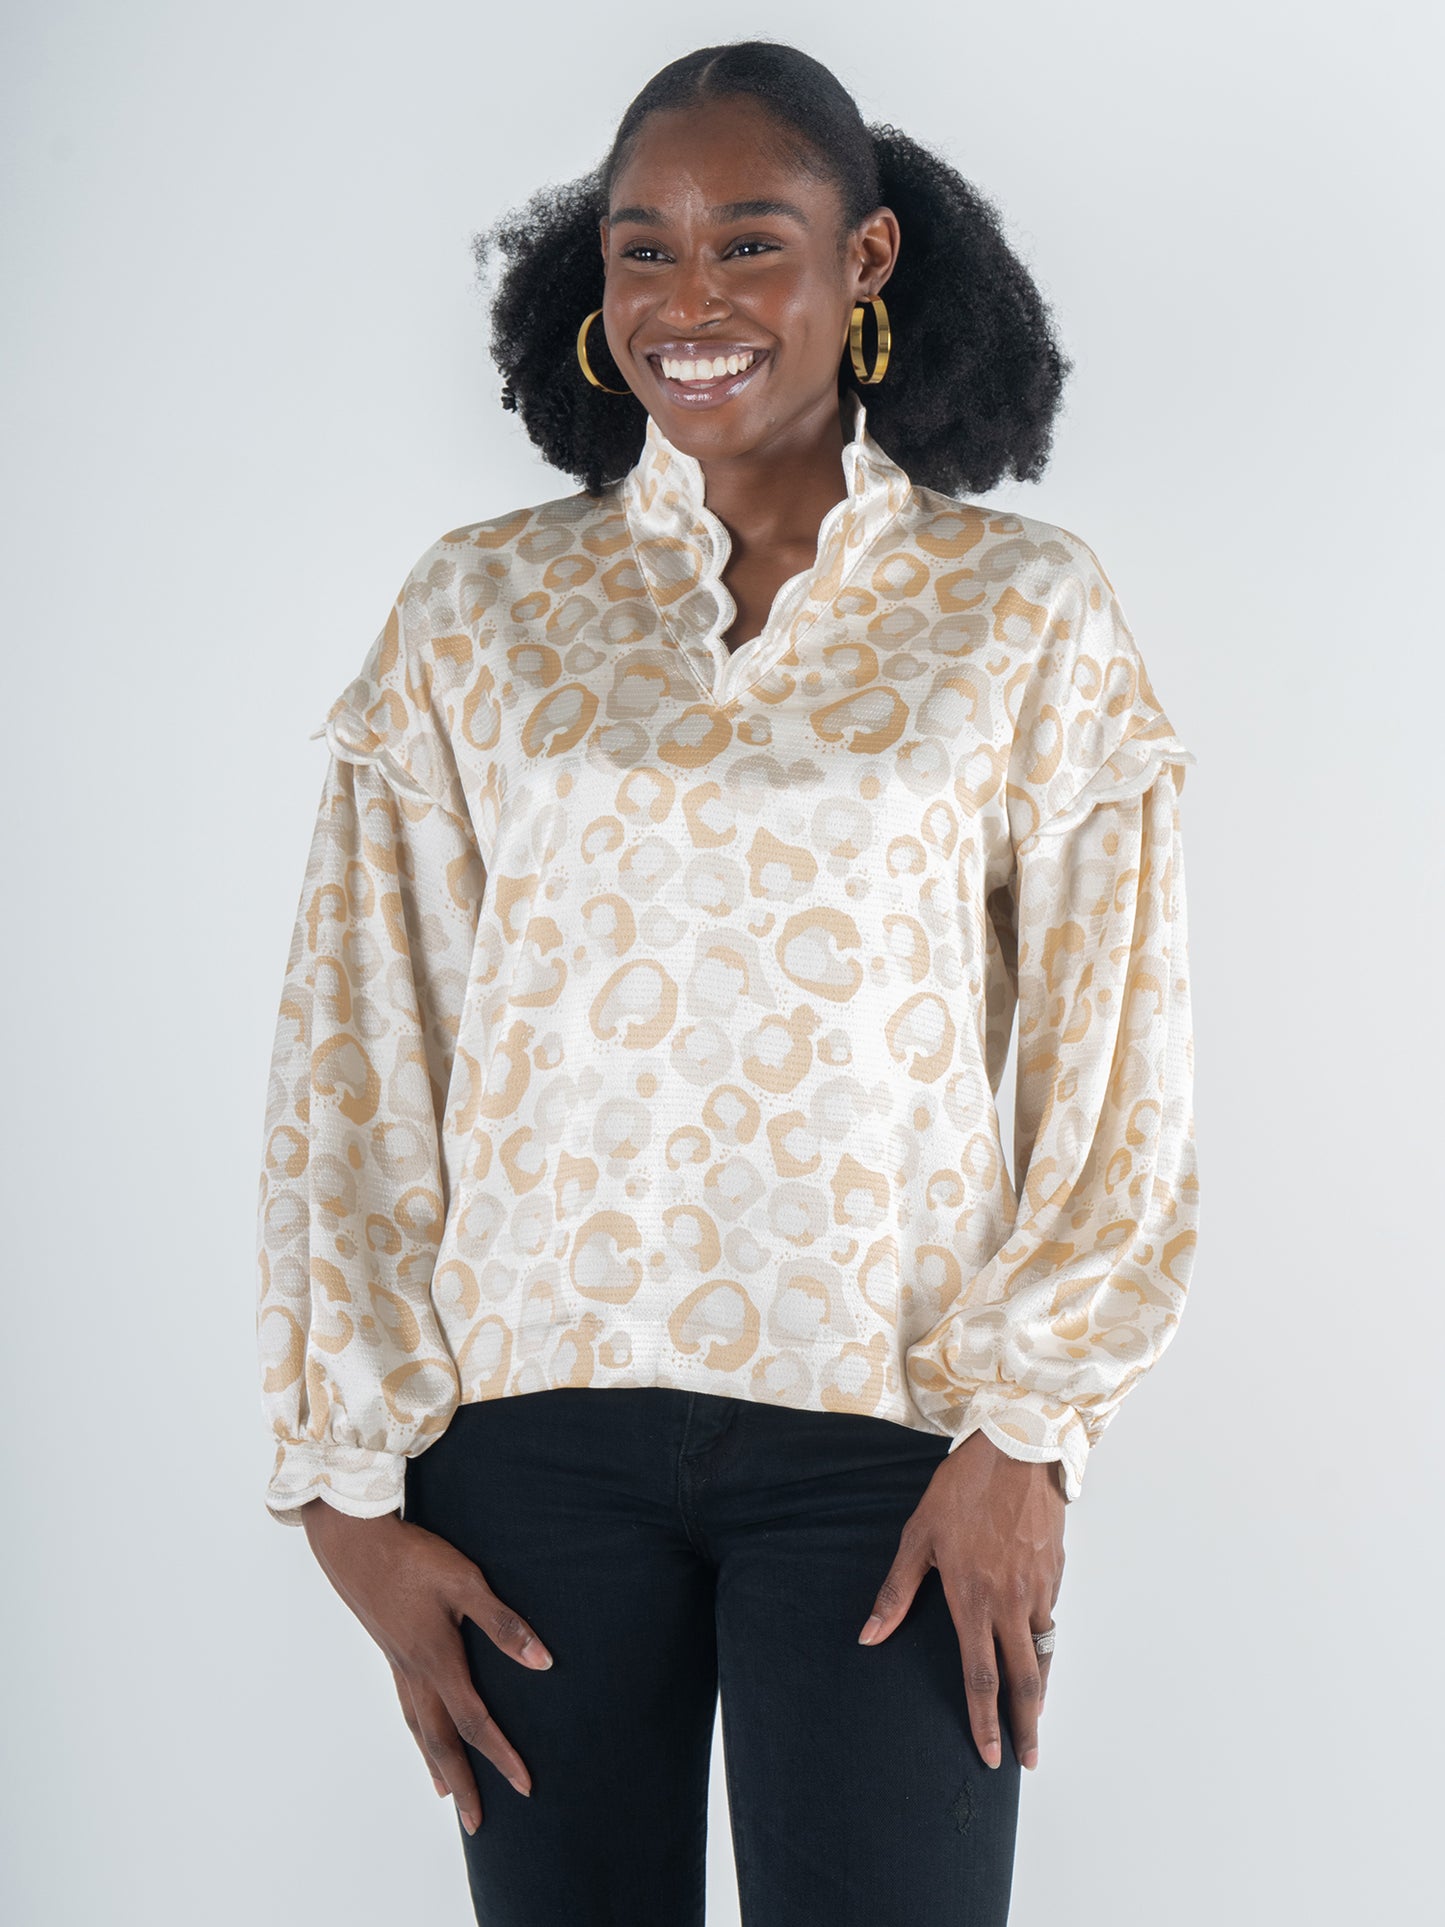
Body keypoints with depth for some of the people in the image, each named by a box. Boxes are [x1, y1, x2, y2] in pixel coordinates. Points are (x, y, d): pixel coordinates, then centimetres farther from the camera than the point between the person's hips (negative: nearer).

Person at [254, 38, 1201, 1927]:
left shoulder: (1027, 613, 3)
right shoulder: (476, 607, 5)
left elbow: (1119, 1067, 3)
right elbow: (350, 1057, 3)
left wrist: (1024, 1431, -5)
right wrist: (352, 1485, 0)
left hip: (884, 1432, -1)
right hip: (534, 1419, 2)